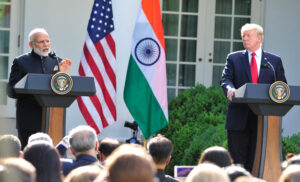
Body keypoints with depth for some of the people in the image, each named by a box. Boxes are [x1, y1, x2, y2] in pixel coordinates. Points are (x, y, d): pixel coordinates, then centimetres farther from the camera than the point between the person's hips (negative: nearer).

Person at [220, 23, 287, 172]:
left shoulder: (275, 61, 13)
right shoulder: (233, 58, 12)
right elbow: (226, 78, -1)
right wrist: (229, 88, -24)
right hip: (239, 119, 0)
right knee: (236, 160, 0)